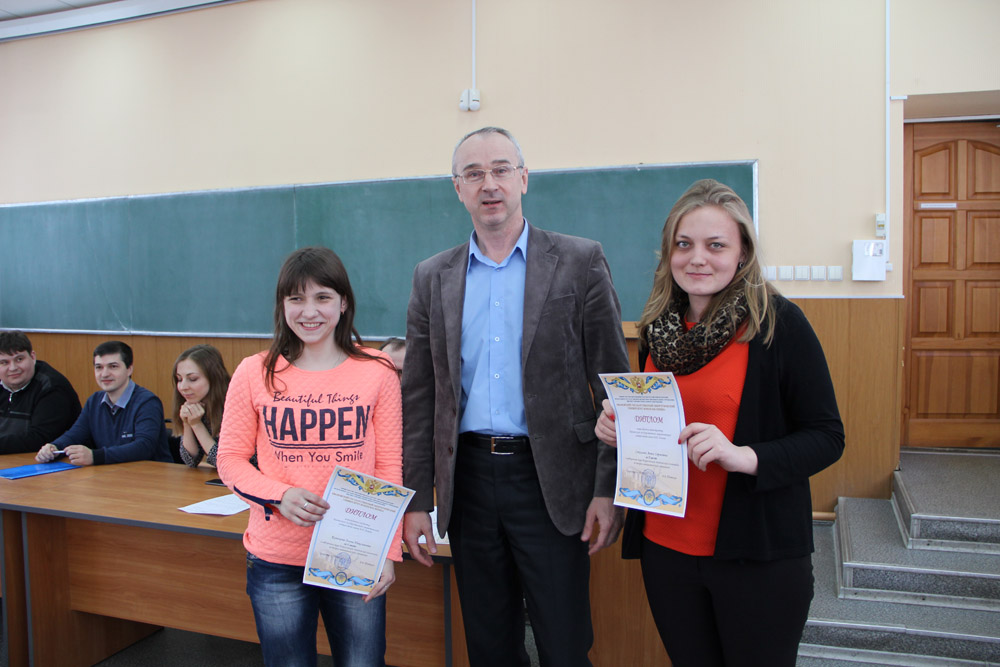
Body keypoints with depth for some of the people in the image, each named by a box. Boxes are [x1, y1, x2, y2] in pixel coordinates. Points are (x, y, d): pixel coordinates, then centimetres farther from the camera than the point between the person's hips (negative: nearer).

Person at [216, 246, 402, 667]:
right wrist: (280, 496, -15)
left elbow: (389, 467, -2)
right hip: (277, 561, 1)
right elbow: (231, 459, 3)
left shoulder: (377, 372, -4)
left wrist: (387, 551, -8)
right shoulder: (254, 374, -2)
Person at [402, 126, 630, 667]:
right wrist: (415, 501, 5)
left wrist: (608, 490, -8)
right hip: (468, 479, 3)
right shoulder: (432, 278, 7)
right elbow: (419, 396, 8)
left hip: (551, 480, -3)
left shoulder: (579, 262, -2)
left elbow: (612, 382, -3)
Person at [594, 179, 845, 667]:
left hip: (756, 556, -4)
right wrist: (619, 428, -4)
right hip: (665, 548, 5)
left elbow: (827, 437, -10)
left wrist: (744, 456, -26)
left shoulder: (778, 323, -11)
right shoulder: (657, 328, 4)